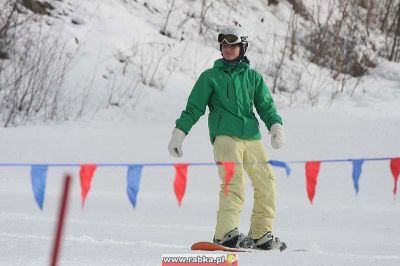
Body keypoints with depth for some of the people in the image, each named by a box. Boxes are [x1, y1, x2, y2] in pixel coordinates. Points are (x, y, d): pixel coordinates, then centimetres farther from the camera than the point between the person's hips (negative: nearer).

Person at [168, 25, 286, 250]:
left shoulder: (253, 77, 19)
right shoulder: (211, 77, 10)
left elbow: (266, 106, 13)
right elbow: (194, 108, 10)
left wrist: (276, 126, -5)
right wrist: (179, 133, 2)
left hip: (252, 137, 4)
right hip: (225, 136, -4)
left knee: (267, 182, -2)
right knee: (234, 181, -22)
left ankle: (262, 234, 9)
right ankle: (226, 234, -27)